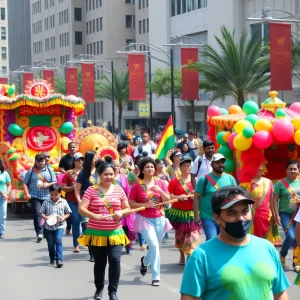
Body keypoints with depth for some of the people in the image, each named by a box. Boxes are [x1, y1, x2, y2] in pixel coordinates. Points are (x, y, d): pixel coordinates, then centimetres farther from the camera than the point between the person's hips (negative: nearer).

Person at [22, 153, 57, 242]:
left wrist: (48, 185, -12)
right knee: (37, 214, -15)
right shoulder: (31, 171, 5)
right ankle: (39, 232, -18)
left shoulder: (49, 170, 9)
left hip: (47, 197, 2)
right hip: (35, 197, -2)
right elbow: (24, 183, 4)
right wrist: (27, 193, -9)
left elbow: (55, 182, 8)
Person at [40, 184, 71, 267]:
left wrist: (63, 217, -13)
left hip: (59, 226, -2)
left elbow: (68, 213, 6)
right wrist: (45, 217, -16)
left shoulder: (63, 202, -1)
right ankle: (52, 259, 29)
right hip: (49, 226, 2)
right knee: (50, 243, 10)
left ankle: (59, 259, -19)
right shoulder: (46, 202, 0)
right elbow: (41, 213, 4)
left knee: (58, 241, -18)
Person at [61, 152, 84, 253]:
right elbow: (63, 188, 1)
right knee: (75, 222, -2)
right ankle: (76, 245, 1)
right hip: (72, 201, -2)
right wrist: (72, 188, -16)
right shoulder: (69, 173, 2)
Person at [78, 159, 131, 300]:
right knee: (100, 263, 11)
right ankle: (99, 289, 33)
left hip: (115, 233, 1)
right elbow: (81, 209, -10)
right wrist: (93, 216, -28)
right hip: (96, 233, -1)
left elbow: (127, 209, 11)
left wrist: (121, 212, -12)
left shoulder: (119, 190, 4)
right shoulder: (91, 190, -5)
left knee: (115, 260, -11)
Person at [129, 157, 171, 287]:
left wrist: (160, 191, -19)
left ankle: (145, 261, 46)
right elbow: (130, 203, -4)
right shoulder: (137, 186, -6)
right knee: (154, 245, -16)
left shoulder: (160, 183, 2)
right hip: (145, 219, -4)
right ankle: (156, 277, -8)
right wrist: (145, 205, -17)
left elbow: (167, 200, -1)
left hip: (159, 219, 4)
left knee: (155, 246, 12)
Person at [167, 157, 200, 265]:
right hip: (179, 212, 0)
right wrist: (178, 197, -20)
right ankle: (182, 256, 29)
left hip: (192, 213, 0)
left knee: (193, 236, -9)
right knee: (180, 235, 12)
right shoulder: (175, 181, -3)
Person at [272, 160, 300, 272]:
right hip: (285, 214, -4)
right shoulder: (281, 183, -5)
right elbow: (275, 200, -4)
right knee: (291, 237, -18)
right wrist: (276, 215, -11)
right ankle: (282, 256, 9)